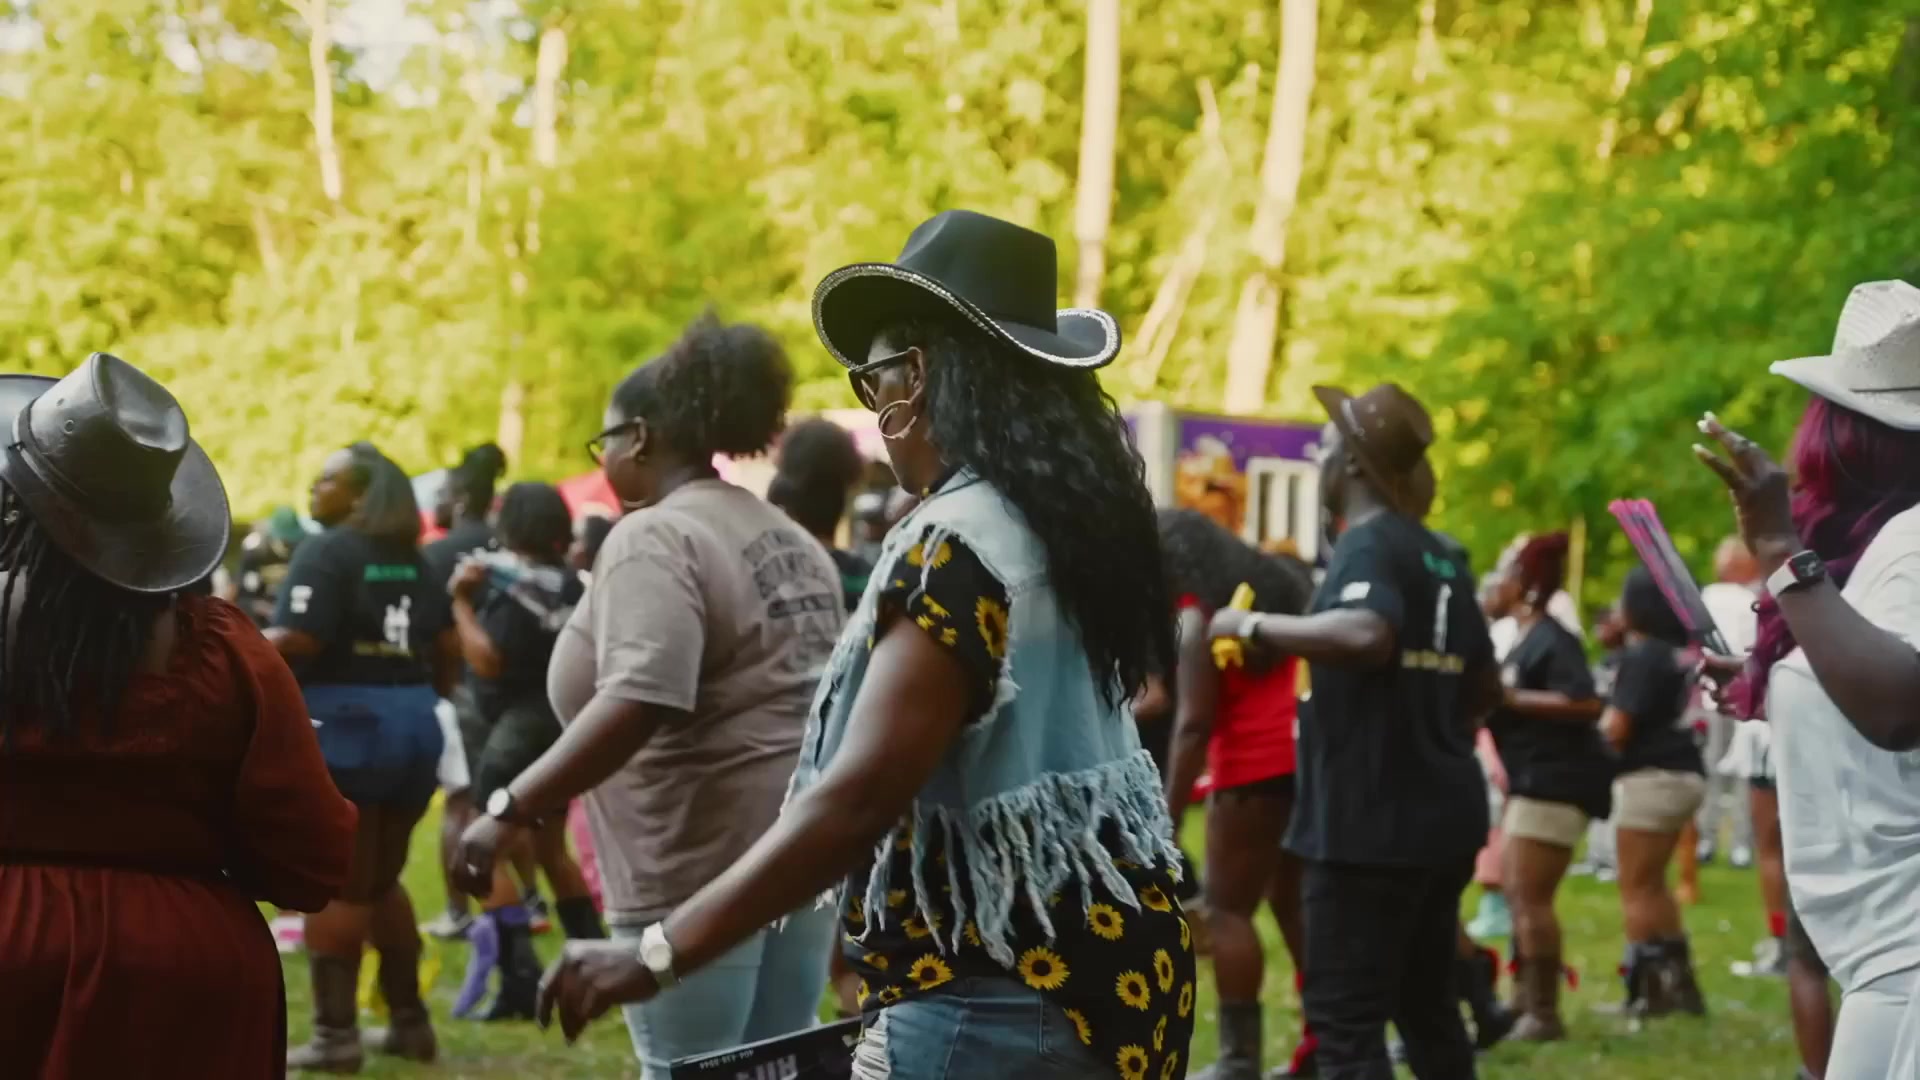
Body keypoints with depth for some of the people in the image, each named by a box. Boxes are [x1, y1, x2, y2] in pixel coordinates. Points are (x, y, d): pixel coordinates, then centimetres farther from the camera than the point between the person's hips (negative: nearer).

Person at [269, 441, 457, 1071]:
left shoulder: (327, 552, -10)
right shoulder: (412, 559, 13)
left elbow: (296, 643, -20)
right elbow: (447, 648, 13)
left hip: (345, 725, -8)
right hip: (412, 726, 8)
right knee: (382, 879, 19)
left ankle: (336, 1034, -2)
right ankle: (409, 1021, 21)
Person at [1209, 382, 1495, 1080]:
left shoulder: (1368, 544, -13)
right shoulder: (1440, 558, 13)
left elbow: (1365, 634, -35)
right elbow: (1484, 689, 22)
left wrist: (1254, 625, -24)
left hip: (1372, 820, -9)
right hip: (1442, 812, 9)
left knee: (1346, 1019, -6)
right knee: (1425, 1004, 19)